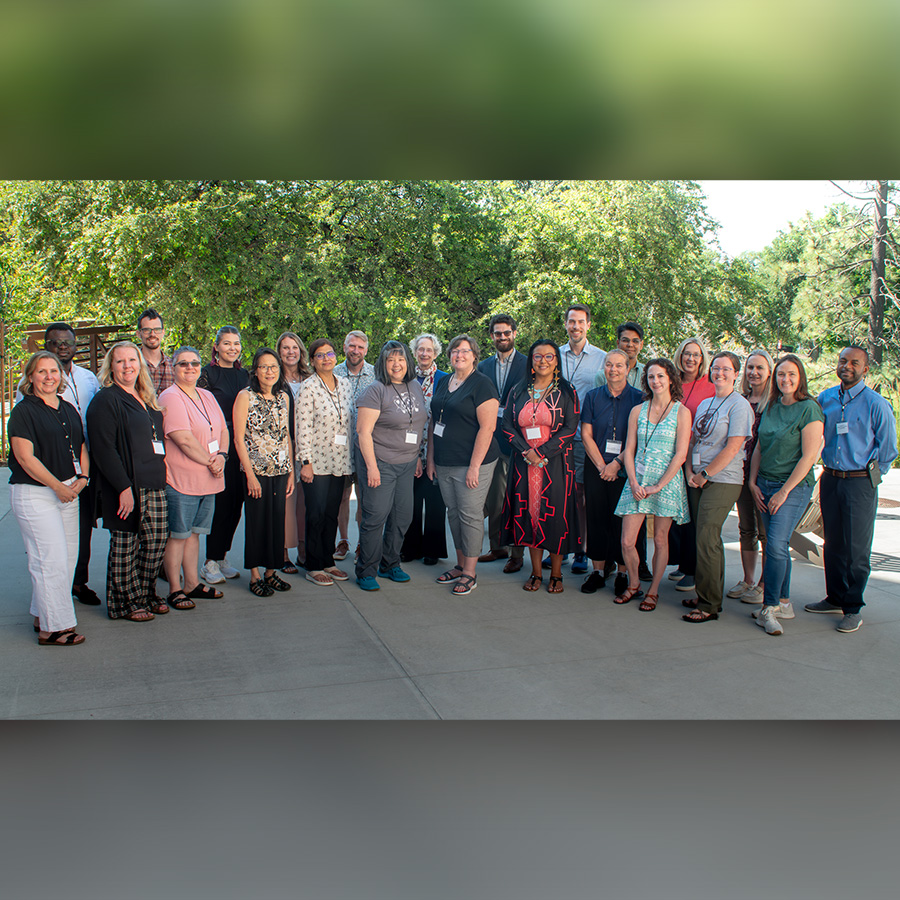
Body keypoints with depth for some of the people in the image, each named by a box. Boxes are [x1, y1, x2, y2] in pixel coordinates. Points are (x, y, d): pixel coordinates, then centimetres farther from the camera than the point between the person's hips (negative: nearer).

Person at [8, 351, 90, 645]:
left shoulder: (69, 410, 13)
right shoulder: (24, 411, -7)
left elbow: (81, 447, 18)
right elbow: (25, 457, -14)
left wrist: (82, 478, 1)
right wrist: (58, 487, -13)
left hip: (68, 492, 7)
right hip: (34, 494, -7)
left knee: (68, 557, 8)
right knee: (51, 560, -8)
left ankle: (43, 616, 23)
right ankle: (53, 628, 1)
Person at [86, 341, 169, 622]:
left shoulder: (147, 400, 16)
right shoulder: (105, 401, -7)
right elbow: (103, 450, -14)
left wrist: (161, 475, 14)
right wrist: (124, 488, -20)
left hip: (154, 484, 7)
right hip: (126, 486, -7)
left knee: (157, 540, 8)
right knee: (125, 545, 2)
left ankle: (146, 594, 24)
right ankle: (126, 603, 15)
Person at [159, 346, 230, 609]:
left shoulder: (207, 397, 14)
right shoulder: (170, 397, -11)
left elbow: (223, 430, 14)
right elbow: (184, 440, -19)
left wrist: (221, 456, -5)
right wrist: (210, 462, -11)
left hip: (208, 480, 7)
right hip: (181, 480, -7)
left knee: (193, 532, 16)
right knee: (177, 535, 1)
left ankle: (192, 584, 25)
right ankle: (175, 591, 11)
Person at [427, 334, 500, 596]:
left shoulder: (482, 384, -9)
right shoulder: (443, 384, 14)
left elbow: (487, 427, -16)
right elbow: (433, 423, 18)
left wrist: (475, 466, -19)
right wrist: (430, 458, 13)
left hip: (471, 464, -7)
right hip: (444, 464, 7)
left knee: (470, 515, -2)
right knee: (454, 513, 13)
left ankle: (469, 574, 8)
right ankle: (460, 565, 26)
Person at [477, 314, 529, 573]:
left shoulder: (528, 365, -1)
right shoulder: (483, 367, 12)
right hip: (492, 441, 4)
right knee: (494, 498, 11)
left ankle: (516, 553, 10)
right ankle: (497, 547, 23)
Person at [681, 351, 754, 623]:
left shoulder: (739, 405, -7)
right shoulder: (705, 404, 16)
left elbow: (732, 448, -14)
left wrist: (704, 474, -11)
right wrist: (690, 472, 0)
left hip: (723, 481, -7)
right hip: (698, 479, 7)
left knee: (707, 539, -10)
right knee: (705, 538, 10)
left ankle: (709, 606, -2)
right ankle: (705, 595, 20)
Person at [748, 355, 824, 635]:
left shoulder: (809, 409, -10)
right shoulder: (771, 406, 10)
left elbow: (809, 456, -14)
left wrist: (784, 491, -14)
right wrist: (753, 482, 6)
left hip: (794, 486, -6)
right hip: (765, 484, 6)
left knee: (776, 544, -13)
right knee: (777, 545, 10)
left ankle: (769, 609, -5)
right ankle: (784, 603, 20)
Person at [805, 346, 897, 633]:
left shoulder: (876, 404, -8)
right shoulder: (825, 398, 6)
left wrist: (871, 476, 1)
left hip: (860, 483, -5)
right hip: (829, 479, 5)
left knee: (856, 548, 0)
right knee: (832, 544, 13)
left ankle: (853, 608, 11)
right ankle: (835, 599, 26)